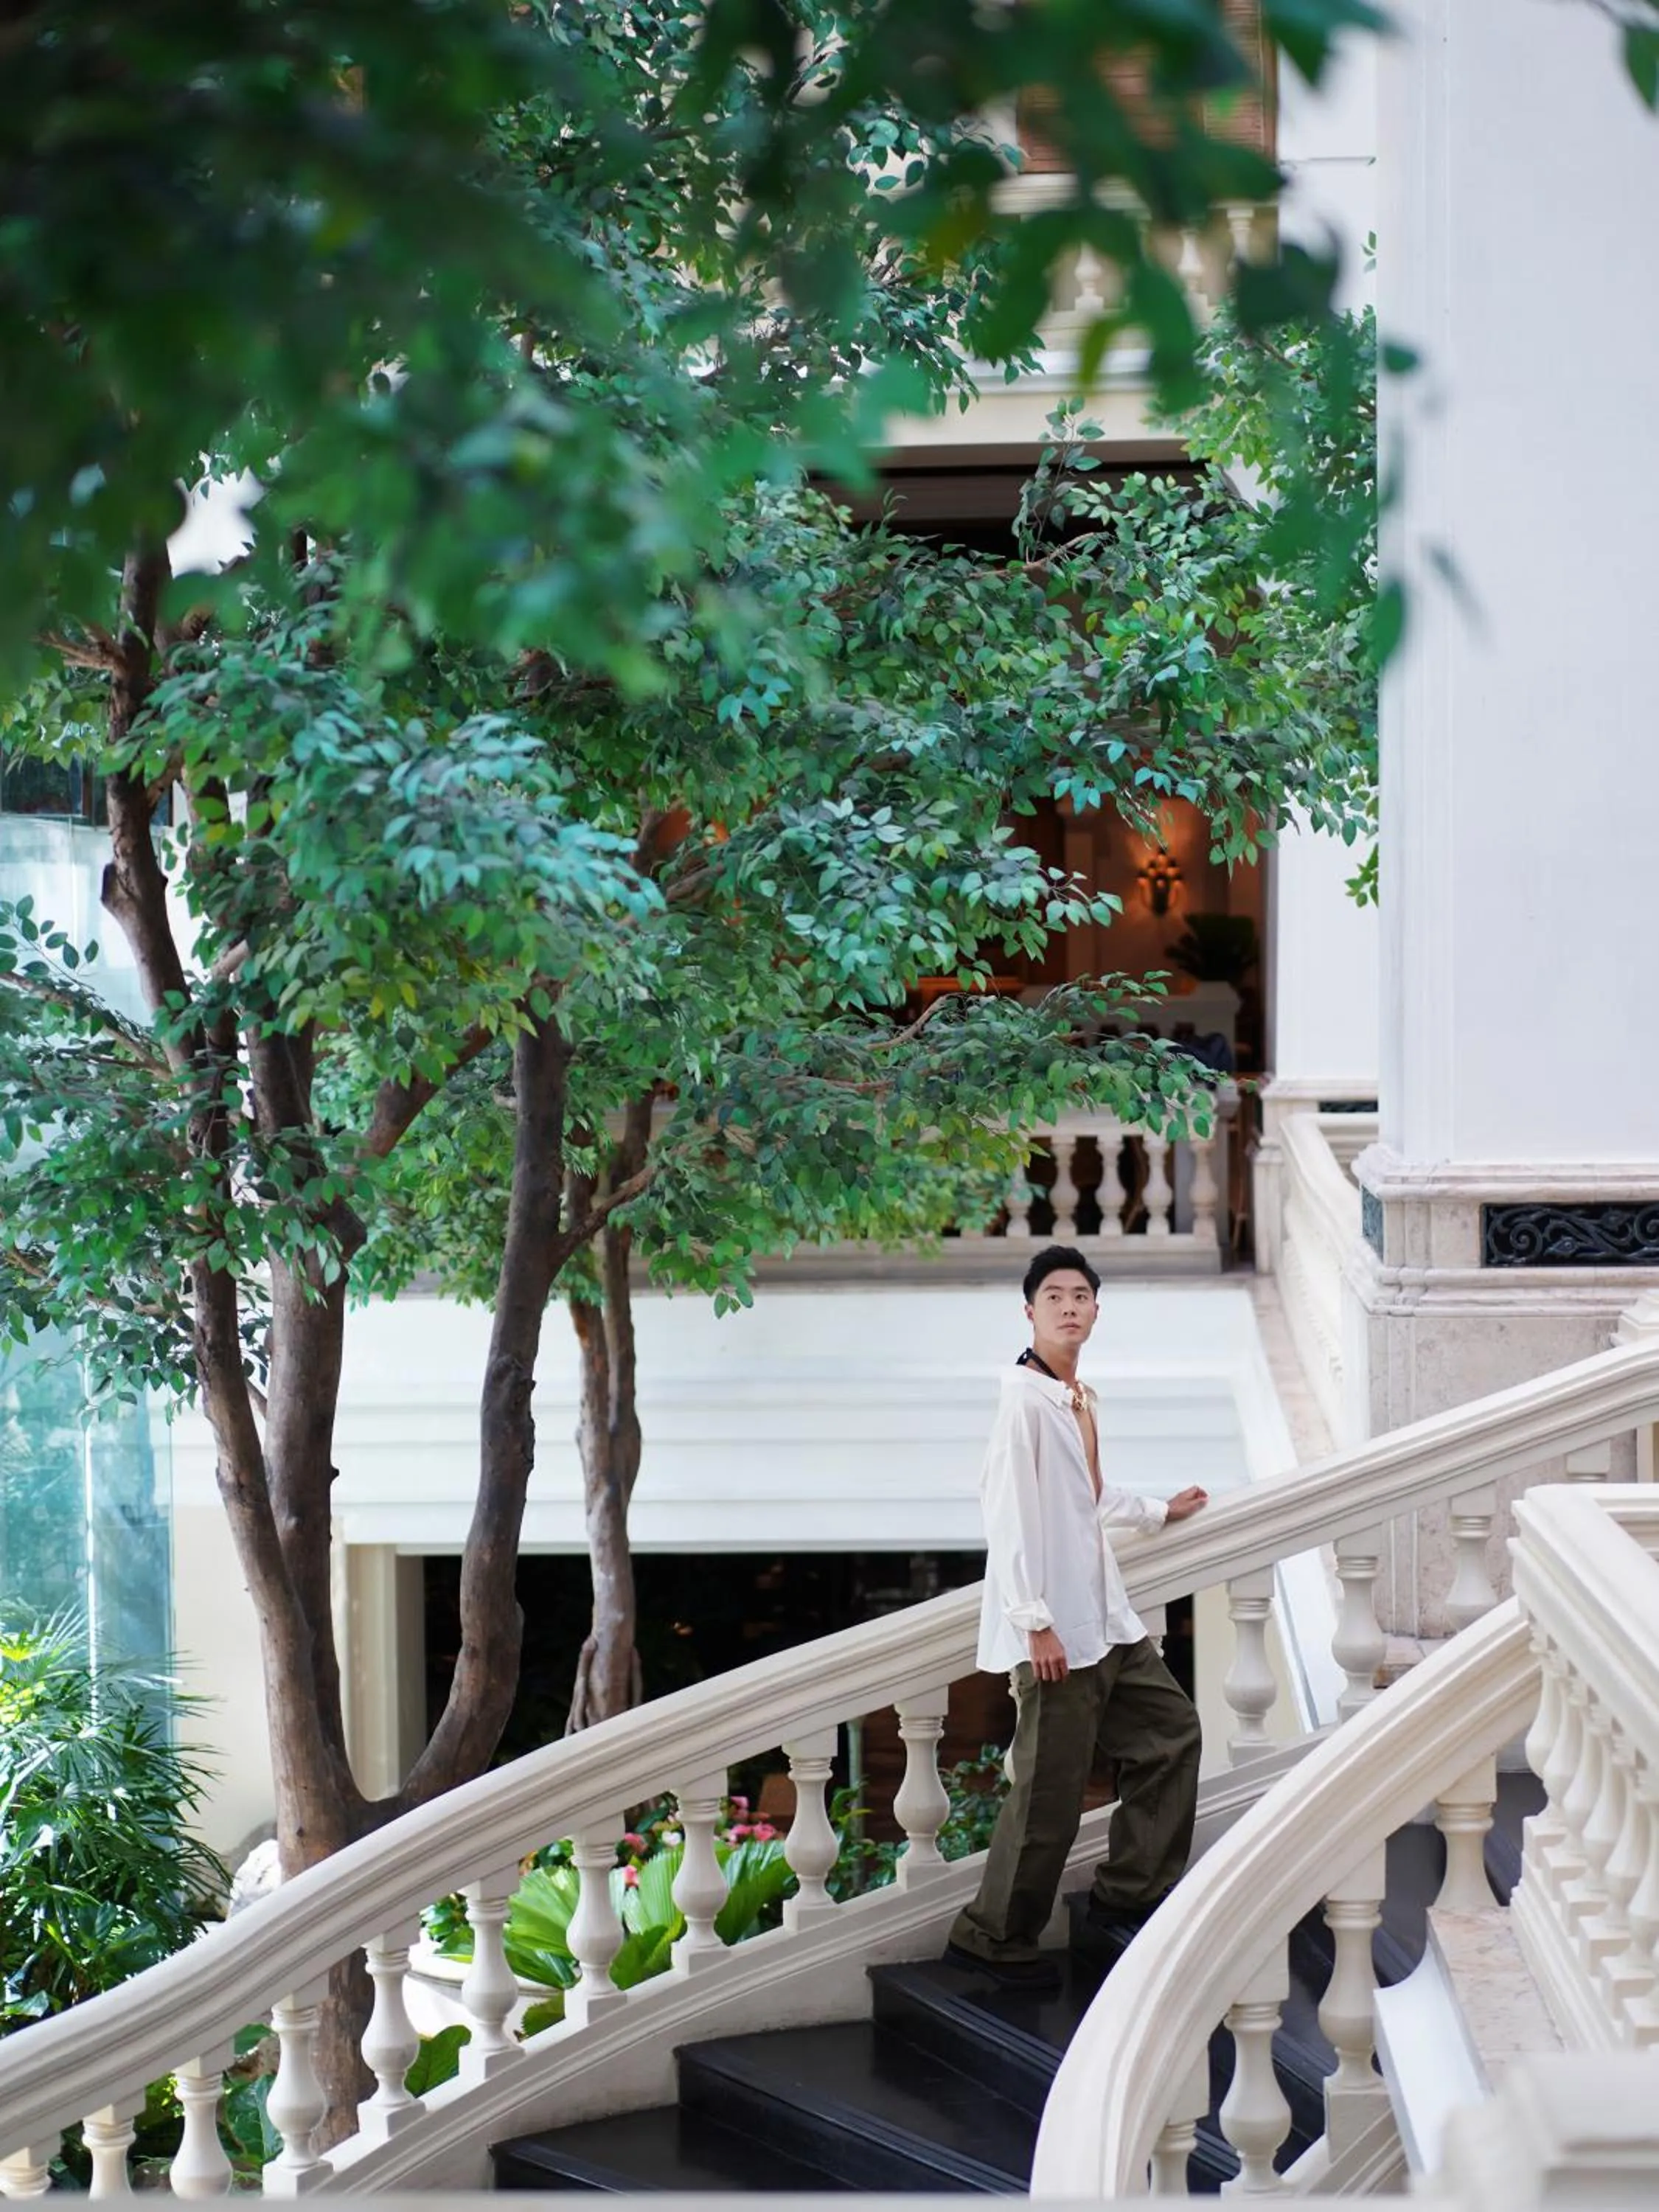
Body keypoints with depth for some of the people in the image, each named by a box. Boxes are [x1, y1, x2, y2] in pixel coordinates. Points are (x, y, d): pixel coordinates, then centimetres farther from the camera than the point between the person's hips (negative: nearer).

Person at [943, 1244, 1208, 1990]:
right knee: (1050, 1790, -4)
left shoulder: (1077, 1397, 11)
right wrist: (1033, 1621, -23)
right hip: (1056, 1631, -10)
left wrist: (1158, 1511, 42)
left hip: (1105, 1619, 10)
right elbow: (1008, 1511, -21)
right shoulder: (1024, 1398, -16)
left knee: (1170, 1730, 16)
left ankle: (1127, 1896, 23)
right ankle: (994, 1937, 10)